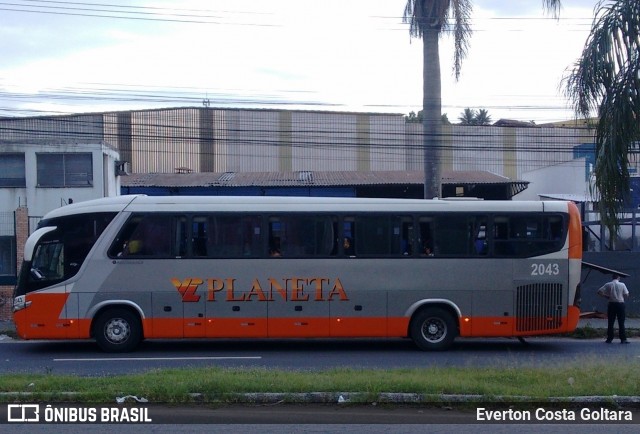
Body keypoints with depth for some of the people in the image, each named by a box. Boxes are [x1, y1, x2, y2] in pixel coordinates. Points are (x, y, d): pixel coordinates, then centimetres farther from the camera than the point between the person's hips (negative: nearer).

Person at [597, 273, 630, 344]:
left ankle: (609, 339, 6)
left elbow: (599, 292, -5)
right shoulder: (622, 285, -3)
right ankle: (623, 339, 1)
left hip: (611, 304, 1)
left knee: (610, 322, 6)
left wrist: (606, 296, 6)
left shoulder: (608, 285, 0)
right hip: (620, 304, -1)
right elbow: (626, 295, -5)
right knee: (621, 323, 3)